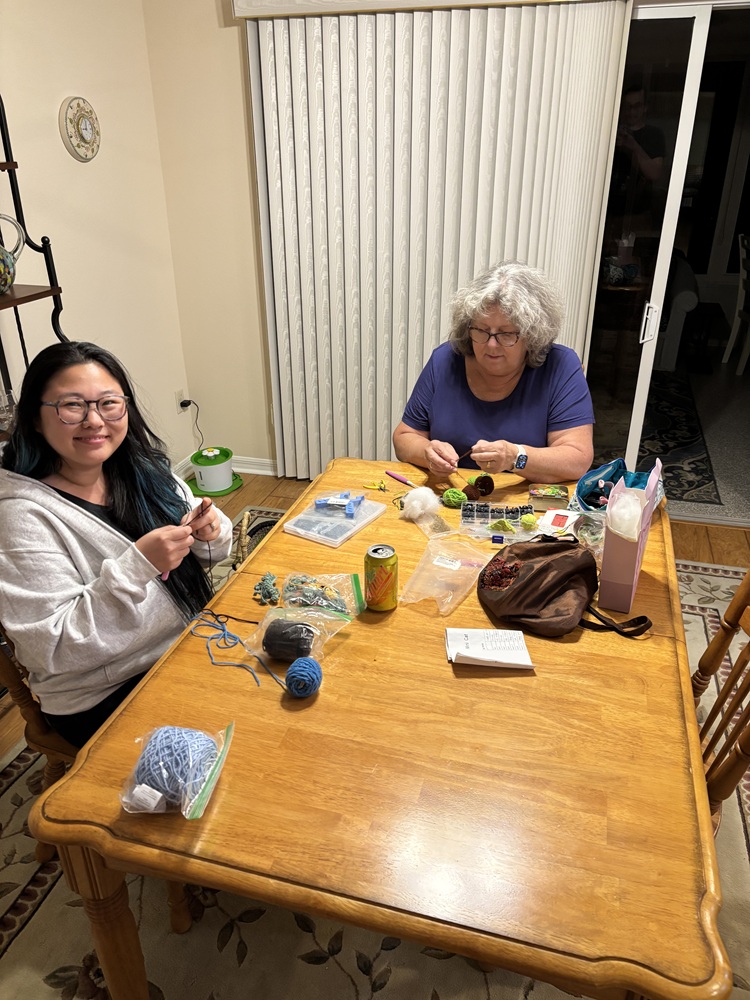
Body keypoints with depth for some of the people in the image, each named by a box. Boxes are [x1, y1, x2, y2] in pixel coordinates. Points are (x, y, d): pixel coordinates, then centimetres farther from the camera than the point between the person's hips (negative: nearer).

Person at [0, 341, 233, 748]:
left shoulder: (145, 470, -1)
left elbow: (200, 556, 10)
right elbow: (54, 650, -21)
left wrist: (210, 534, -14)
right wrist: (137, 566, -31)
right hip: (107, 699, -6)